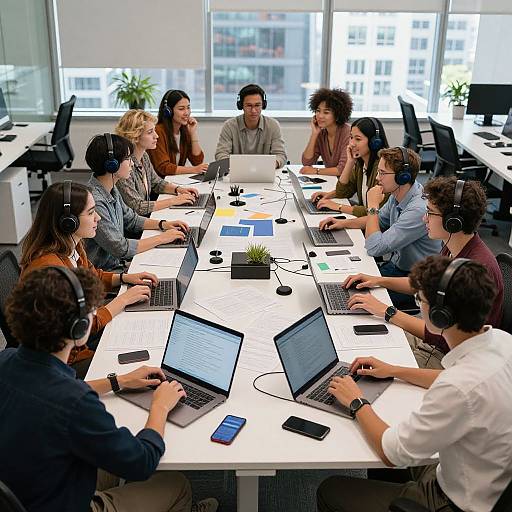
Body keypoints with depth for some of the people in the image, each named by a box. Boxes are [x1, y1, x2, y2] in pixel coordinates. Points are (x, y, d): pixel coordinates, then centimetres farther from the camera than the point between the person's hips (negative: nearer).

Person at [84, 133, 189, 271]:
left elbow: (130, 219, 20)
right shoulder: (95, 201, -26)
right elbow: (121, 249, -24)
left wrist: (162, 224, 5)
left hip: (118, 262, 9)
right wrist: (161, 238, -16)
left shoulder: (111, 189, 5)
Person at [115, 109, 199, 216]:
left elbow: (157, 183, 21)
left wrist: (178, 189, 3)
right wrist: (173, 201, -20)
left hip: (148, 215, 8)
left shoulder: (144, 156, 5)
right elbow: (137, 207, -24)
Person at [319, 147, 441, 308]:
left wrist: (373, 206, -21)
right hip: (395, 264, 9)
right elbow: (380, 220, 20)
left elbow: (374, 248, -30)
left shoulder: (418, 210, -31)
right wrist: (343, 223, 7)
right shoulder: (396, 195, -1)